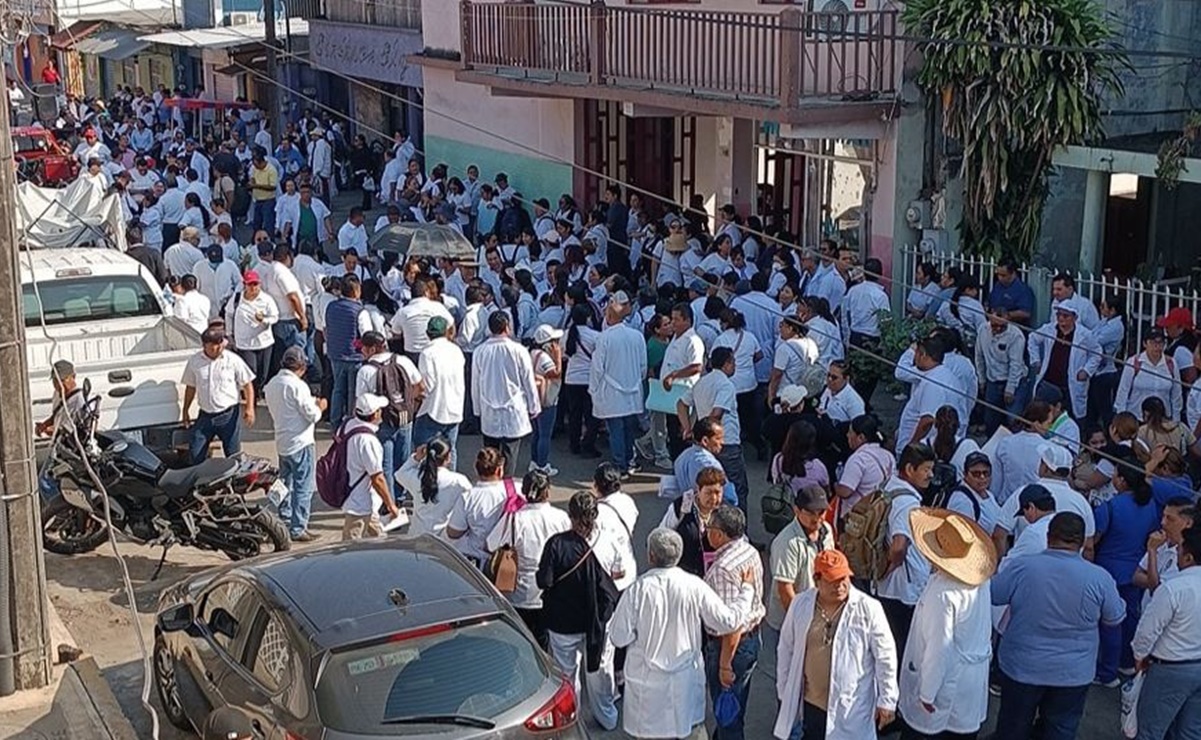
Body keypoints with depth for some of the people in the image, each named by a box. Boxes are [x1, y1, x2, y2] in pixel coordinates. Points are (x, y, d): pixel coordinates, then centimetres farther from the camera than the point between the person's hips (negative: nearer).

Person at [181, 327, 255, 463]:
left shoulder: (233, 360, -8)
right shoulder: (195, 361, 0)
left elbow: (247, 384, -2)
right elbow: (190, 387, 11)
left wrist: (249, 408, -10)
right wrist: (185, 411, 13)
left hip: (228, 415, -3)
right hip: (205, 415, 3)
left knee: (233, 455, 6)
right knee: (195, 454, 4)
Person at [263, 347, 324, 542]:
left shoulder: (271, 385, 6)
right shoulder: (298, 385, -18)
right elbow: (312, 416, -17)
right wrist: (319, 407, 5)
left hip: (282, 443, 8)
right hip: (301, 443, -8)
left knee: (285, 485, 17)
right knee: (304, 487, -1)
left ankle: (285, 524, 23)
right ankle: (298, 529, -1)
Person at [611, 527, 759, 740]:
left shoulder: (637, 591, -19)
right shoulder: (694, 586, -14)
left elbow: (619, 637, -14)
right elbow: (727, 621, -8)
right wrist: (747, 590, 6)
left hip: (648, 681, -2)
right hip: (685, 679, 2)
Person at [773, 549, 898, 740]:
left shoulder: (868, 609, -15)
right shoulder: (801, 604, -4)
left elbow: (885, 656, -9)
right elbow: (787, 648, 7)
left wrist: (886, 700, -7)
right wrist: (784, 691, 11)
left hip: (850, 706, -4)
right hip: (810, 703, 4)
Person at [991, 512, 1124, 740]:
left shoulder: (1022, 567, -17)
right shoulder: (1099, 578, -16)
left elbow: (989, 595, -2)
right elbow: (1116, 618, 1)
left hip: (1021, 668, 0)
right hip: (1073, 674, 0)